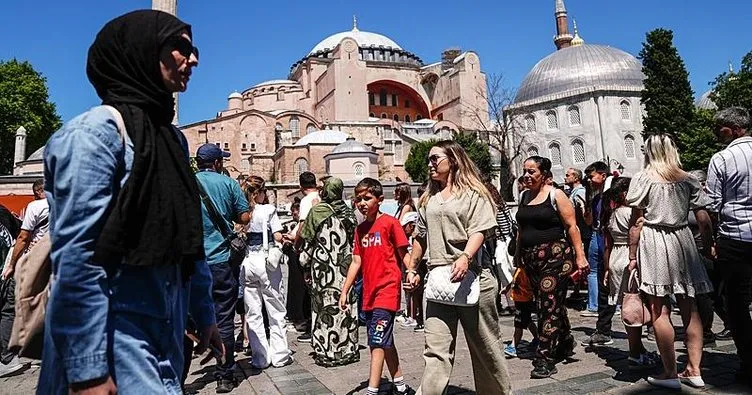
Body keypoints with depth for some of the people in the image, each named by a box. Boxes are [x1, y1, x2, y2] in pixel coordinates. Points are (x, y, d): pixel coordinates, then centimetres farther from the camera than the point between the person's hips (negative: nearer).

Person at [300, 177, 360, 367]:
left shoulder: (317, 211, -6)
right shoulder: (349, 212, 4)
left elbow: (307, 241, -3)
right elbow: (355, 241, 8)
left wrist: (304, 262, 8)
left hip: (323, 266, -3)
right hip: (346, 265, 4)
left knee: (325, 306, 4)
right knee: (346, 306, 9)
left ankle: (326, 351, 11)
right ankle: (349, 349, 18)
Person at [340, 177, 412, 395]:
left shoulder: (390, 222, -7)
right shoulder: (360, 229, 11)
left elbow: (404, 254, -8)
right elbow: (356, 262, 11)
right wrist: (344, 291, 8)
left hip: (387, 290, -7)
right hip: (369, 293, 7)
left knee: (378, 342, -8)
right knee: (384, 342, 16)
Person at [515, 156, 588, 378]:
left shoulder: (556, 195, -6)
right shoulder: (524, 197, 12)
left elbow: (572, 227, -8)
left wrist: (580, 256, -12)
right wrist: (518, 255, 17)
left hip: (555, 256, -6)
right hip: (531, 259, 6)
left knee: (549, 305, -7)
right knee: (552, 304, 15)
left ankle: (545, 358, -1)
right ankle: (565, 344, 34)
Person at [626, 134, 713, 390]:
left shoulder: (642, 178, -4)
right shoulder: (688, 179, 8)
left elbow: (637, 222, -7)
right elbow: (703, 219, 6)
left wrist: (632, 256, -2)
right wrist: (709, 246, 16)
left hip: (653, 243, -5)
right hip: (682, 240, 5)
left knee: (659, 310, 0)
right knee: (689, 308, 12)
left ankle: (670, 374, 6)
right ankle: (693, 370, 18)